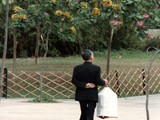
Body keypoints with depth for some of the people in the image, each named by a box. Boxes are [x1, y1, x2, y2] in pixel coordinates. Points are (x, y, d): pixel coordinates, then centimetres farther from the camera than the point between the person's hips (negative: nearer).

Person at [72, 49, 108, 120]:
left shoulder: (77, 68, -3)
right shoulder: (96, 68, -12)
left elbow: (74, 81, -7)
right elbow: (98, 81, -11)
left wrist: (84, 85, -9)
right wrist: (104, 82, 8)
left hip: (81, 95, 4)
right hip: (92, 95, -3)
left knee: (84, 114, 18)